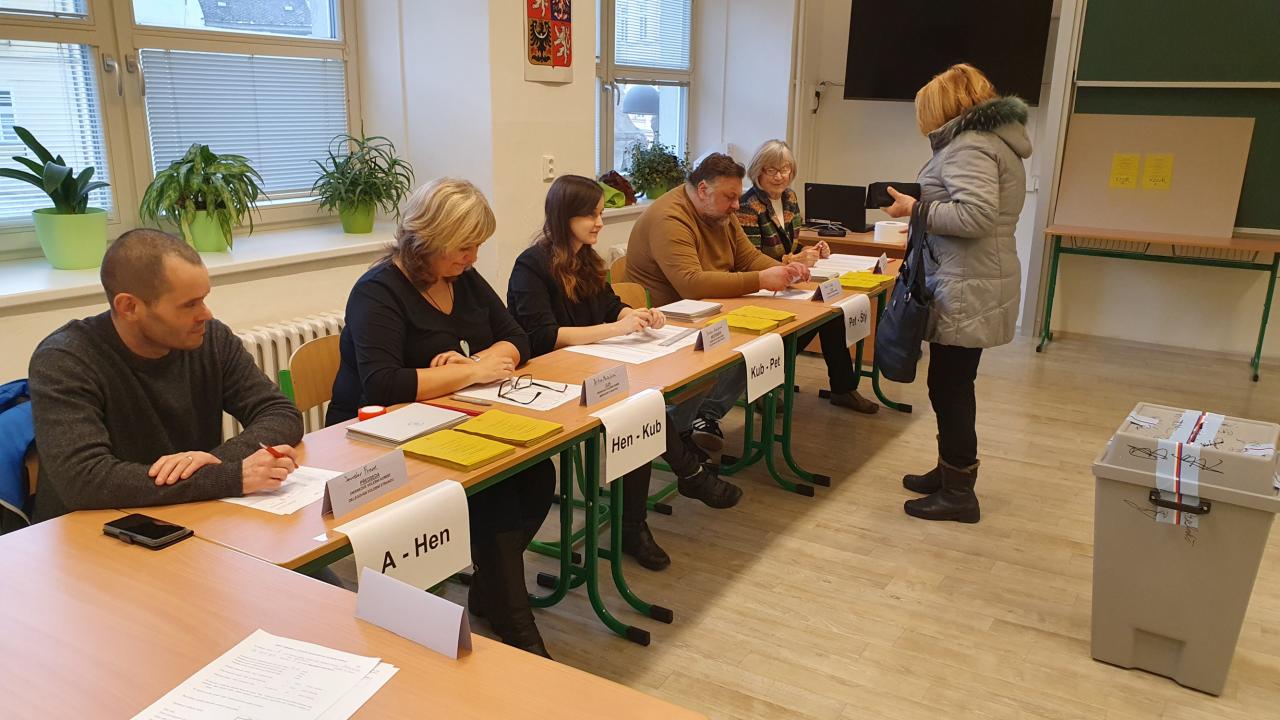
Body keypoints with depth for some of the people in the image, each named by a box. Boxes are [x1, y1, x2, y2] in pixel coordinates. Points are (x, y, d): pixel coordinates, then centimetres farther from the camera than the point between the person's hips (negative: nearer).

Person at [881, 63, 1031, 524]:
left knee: (950, 386, -3)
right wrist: (925, 214, 12)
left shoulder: (969, 146, -15)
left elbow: (976, 214, -27)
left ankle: (959, 493, 7)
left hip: (966, 290, -11)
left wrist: (917, 209, -16)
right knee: (952, 384, 18)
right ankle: (950, 471, 30)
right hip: (973, 284, 11)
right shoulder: (990, 139, 17)